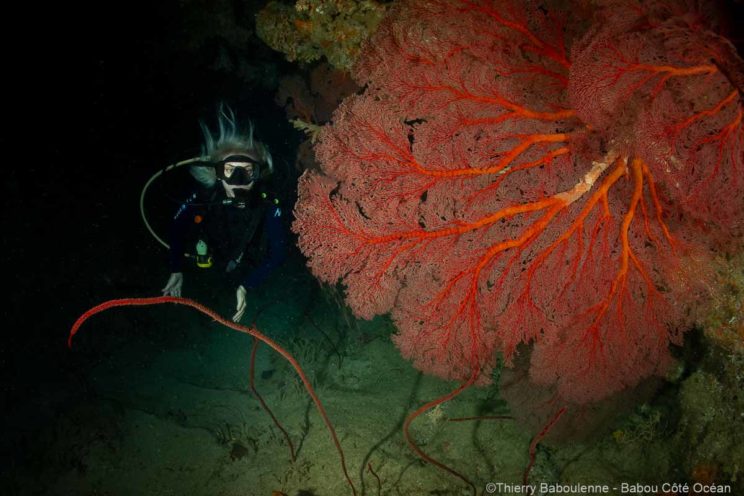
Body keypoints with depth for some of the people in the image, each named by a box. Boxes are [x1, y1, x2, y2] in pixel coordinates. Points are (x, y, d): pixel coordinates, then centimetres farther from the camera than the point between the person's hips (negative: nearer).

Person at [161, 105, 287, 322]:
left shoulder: (266, 203, -37)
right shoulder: (205, 196, -33)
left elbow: (277, 252, -31)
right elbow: (177, 228, -15)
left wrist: (247, 286, -35)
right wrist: (176, 270, -17)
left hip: (252, 271, -2)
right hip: (213, 267, 2)